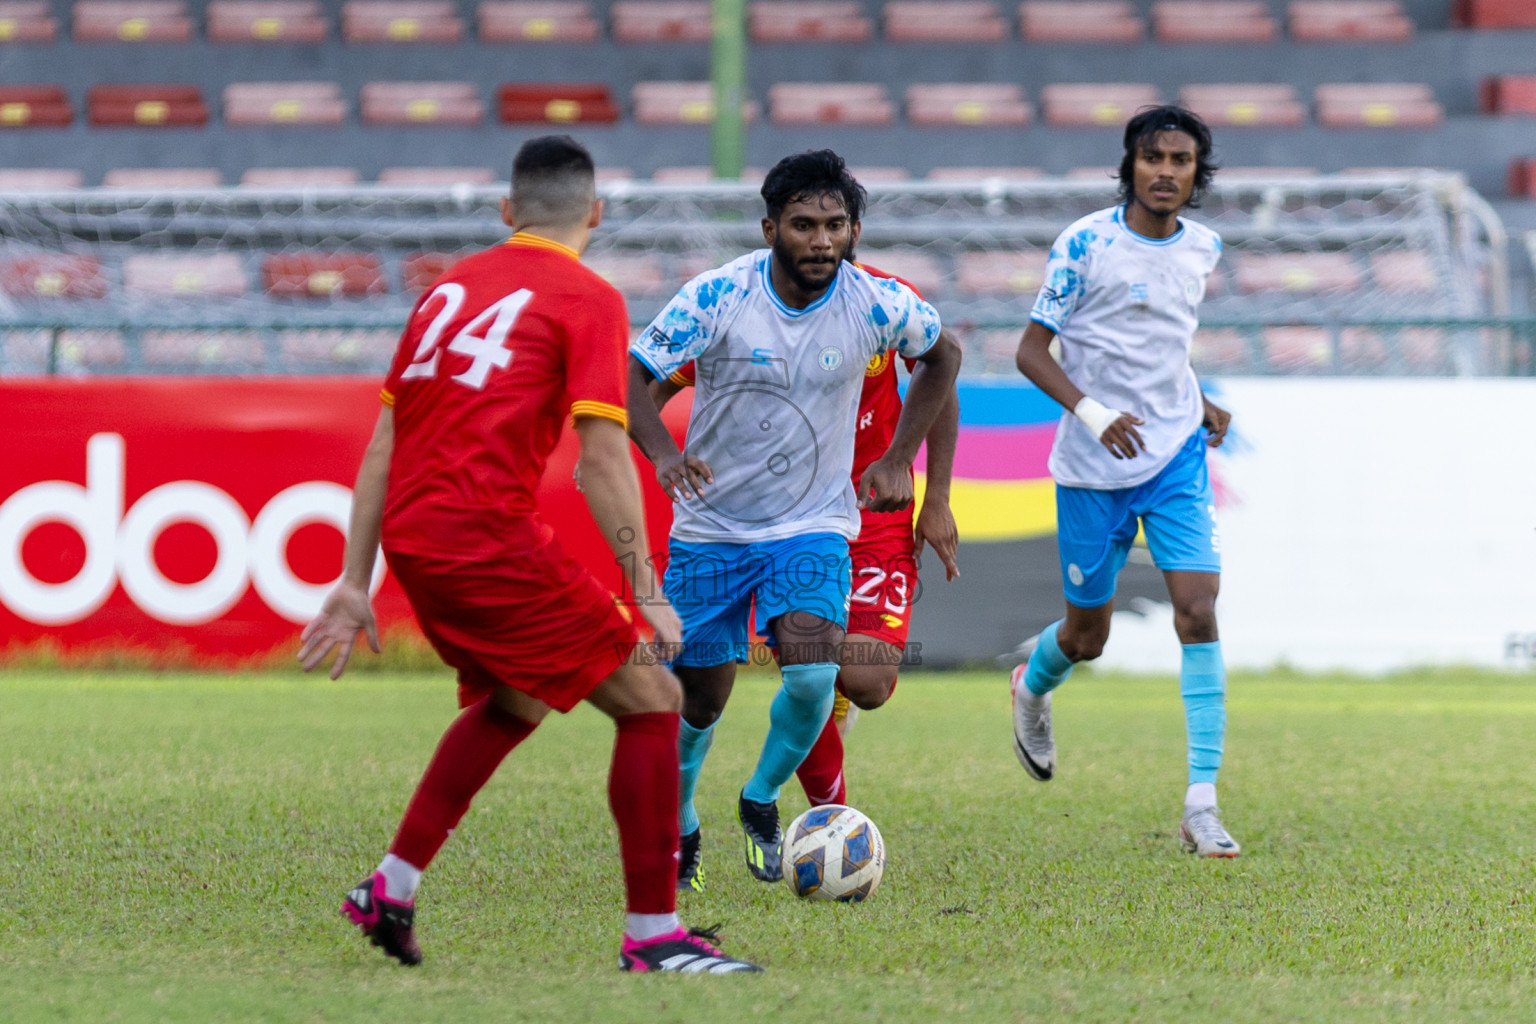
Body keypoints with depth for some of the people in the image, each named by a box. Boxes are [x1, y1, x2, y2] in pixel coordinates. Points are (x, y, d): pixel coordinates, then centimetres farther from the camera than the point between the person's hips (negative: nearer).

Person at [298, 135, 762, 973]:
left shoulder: (449, 287, 17)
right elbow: (603, 462, -12)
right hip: (487, 536, -7)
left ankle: (391, 889, 28)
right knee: (650, 701, 2)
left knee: (511, 701, 30)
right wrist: (647, 596, -7)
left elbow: (383, 446, 17)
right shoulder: (588, 300, -3)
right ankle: (652, 934, -1)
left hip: (411, 540, 8)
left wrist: (354, 584, 20)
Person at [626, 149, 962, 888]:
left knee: (812, 674, -22)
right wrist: (662, 452, -34)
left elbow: (941, 356, 9)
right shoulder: (717, 297, -18)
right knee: (700, 699, 6)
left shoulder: (879, 306, -12)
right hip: (710, 528, 0)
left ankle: (761, 802, 6)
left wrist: (898, 460, 3)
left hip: (812, 527, 0)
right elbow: (631, 376, -15)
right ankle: (676, 827, 35)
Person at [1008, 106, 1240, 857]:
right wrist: (1093, 413, -25)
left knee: (1198, 611, -14)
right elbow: (1031, 351, -11)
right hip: (1092, 466, -3)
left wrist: (1197, 403, 10)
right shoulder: (1085, 244, -11)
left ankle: (1202, 803, -14)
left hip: (1177, 457, 3)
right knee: (1087, 636, 9)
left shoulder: (1203, 248, 4)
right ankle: (1031, 686, 48)